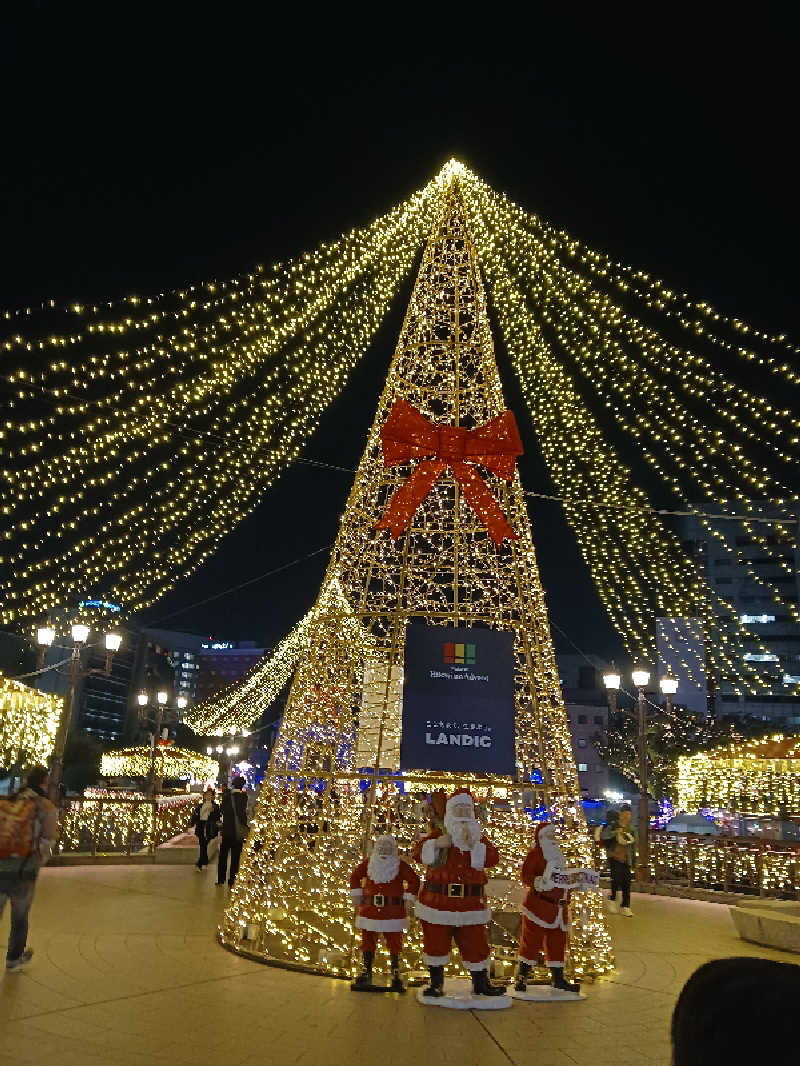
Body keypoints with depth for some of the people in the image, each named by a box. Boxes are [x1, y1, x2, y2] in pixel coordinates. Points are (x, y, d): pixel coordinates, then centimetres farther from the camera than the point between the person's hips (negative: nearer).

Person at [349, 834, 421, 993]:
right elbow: (354, 877, 13)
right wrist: (356, 894, 7)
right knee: (367, 940, 9)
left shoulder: (400, 865, -6)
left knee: (394, 942, 3)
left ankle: (395, 973, 17)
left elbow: (414, 880, -2)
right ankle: (367, 972, 23)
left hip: (393, 912, -2)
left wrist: (408, 898, -5)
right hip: (370, 910, 2)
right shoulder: (367, 863, 0)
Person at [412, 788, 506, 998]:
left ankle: (481, 983, 23)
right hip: (438, 900, -1)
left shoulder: (479, 837, 10)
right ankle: (436, 983, 23)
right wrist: (436, 844, -23)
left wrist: (474, 845, -21)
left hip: (471, 902, 1)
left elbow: (493, 858, -7)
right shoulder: (438, 833, 4)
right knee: (435, 942, 6)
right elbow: (418, 853, -7)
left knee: (476, 943, 6)